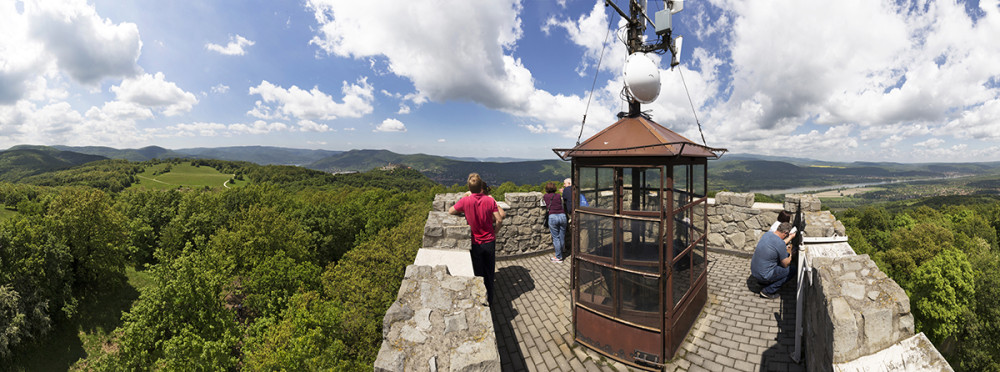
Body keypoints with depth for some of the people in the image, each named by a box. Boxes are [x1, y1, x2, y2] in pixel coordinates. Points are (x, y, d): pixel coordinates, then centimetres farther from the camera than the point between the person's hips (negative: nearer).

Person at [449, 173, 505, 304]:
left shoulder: (465, 201, -16)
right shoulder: (490, 200, -11)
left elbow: (450, 211, -3)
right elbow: (499, 220, -10)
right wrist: (494, 232, 6)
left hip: (476, 243, -2)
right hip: (490, 242, 2)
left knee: (478, 273, 13)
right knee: (489, 272, 18)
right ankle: (489, 299, 31)